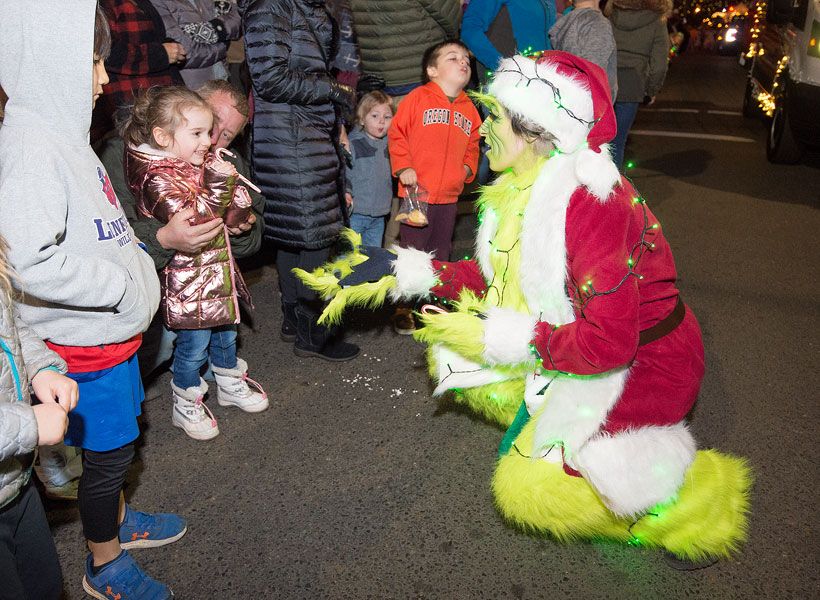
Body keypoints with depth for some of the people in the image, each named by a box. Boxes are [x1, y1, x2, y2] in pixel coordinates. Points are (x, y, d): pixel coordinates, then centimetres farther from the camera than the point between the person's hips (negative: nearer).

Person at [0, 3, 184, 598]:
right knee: (107, 451, 10)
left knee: (119, 439, 25)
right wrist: (125, 286, -25)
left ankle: (118, 520, 49)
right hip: (84, 341, -8)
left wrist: (137, 255, 4)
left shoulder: (61, 131, 5)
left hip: (113, 329, 8)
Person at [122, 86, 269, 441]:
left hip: (217, 269, 8)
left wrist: (233, 185, -8)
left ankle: (230, 385, 44)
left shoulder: (202, 165, 6)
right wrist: (218, 183, -31)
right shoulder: (157, 178, -21)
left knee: (225, 331, 23)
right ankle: (186, 407, 25)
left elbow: (235, 213, 12)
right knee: (194, 344, 5)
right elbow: (190, 220, -32)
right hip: (187, 278, -8)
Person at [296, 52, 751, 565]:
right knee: (453, 353, 7)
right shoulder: (532, 186, -4)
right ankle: (555, 430, 21)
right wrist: (402, 270, -2)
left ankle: (691, 512, 11)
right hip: (587, 341, 8)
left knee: (528, 488, -9)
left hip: (642, 363, -8)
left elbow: (607, 342, -32)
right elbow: (494, 275, 3)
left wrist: (497, 336, -26)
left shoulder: (592, 203, -31)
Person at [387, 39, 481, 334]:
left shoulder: (468, 109, 11)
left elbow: (472, 144, 21)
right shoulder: (417, 98, -5)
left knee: (440, 252, 16)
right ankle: (403, 308, 15)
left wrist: (468, 167, 4)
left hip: (449, 195, 5)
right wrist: (403, 167, -13)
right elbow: (397, 134, -5)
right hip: (417, 192, -5)